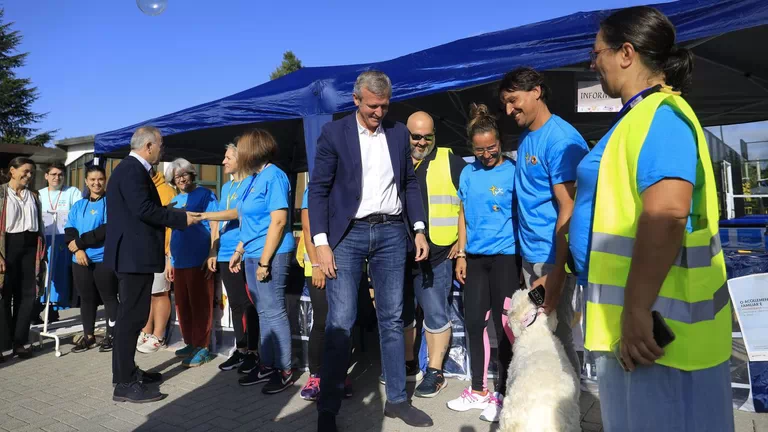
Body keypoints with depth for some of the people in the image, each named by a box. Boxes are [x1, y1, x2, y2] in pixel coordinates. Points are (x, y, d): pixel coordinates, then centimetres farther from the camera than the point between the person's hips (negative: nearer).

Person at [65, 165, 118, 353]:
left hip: (105, 259, -5)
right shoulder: (78, 206, 14)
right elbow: (69, 231, 6)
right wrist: (77, 250, -12)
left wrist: (80, 242, -10)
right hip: (81, 260, 5)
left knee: (109, 297, 3)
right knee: (86, 298, 13)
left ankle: (111, 335, 13)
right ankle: (88, 336, 25)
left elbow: (108, 230, -13)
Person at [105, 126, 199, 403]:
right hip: (134, 255, -11)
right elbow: (144, 210, -23)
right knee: (131, 316, -7)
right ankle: (124, 385, 0)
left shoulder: (132, 169, 17)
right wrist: (182, 218, -16)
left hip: (133, 254, 11)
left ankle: (127, 372, 28)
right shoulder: (132, 170, -15)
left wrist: (178, 216, 12)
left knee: (131, 315, 17)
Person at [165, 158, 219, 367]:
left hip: (199, 260, -7)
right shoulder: (175, 201, 16)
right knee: (182, 305, 11)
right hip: (179, 262, 7)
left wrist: (212, 255, -14)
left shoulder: (205, 194, -2)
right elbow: (173, 233, 20)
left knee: (200, 305, -2)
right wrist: (170, 261, 17)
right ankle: (191, 343, 22)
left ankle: (203, 347, 4)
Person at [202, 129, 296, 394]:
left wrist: (264, 261, -20)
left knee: (274, 312, -4)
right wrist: (240, 251, 22)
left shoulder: (273, 176, -12)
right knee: (263, 312, 13)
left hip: (271, 255, -9)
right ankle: (268, 366, 23)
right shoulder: (253, 180, 15)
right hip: (253, 255, 9)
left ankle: (285, 371, 8)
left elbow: (278, 221, -18)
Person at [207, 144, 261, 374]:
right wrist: (213, 251, 13)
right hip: (225, 255, 7)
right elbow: (217, 223, 20)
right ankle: (240, 349, 21)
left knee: (247, 304, -2)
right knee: (235, 303, 12)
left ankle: (253, 352, 8)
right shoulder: (226, 187, 18)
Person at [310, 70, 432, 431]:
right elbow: (318, 190, -3)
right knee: (340, 323, -4)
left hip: (391, 233, 3)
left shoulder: (399, 133, 10)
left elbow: (409, 184, 15)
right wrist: (321, 243, -11)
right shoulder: (334, 132, 0)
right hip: (348, 234, -3)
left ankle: (397, 400, 22)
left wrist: (418, 230, 6)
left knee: (391, 320, 9)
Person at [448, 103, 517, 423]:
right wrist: (461, 255, 9)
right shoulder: (468, 173, 8)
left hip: (505, 257, -5)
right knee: (474, 323, 9)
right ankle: (478, 390, 24)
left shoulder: (513, 171, -5)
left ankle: (503, 394, 18)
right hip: (475, 258, 5)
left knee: (504, 325, 3)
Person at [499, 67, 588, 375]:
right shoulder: (526, 138, 12)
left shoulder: (561, 139, -15)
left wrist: (557, 272, -23)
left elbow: (569, 210, -19)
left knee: (556, 336, 2)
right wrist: (525, 255, 13)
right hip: (530, 253, 8)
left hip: (553, 257, -8)